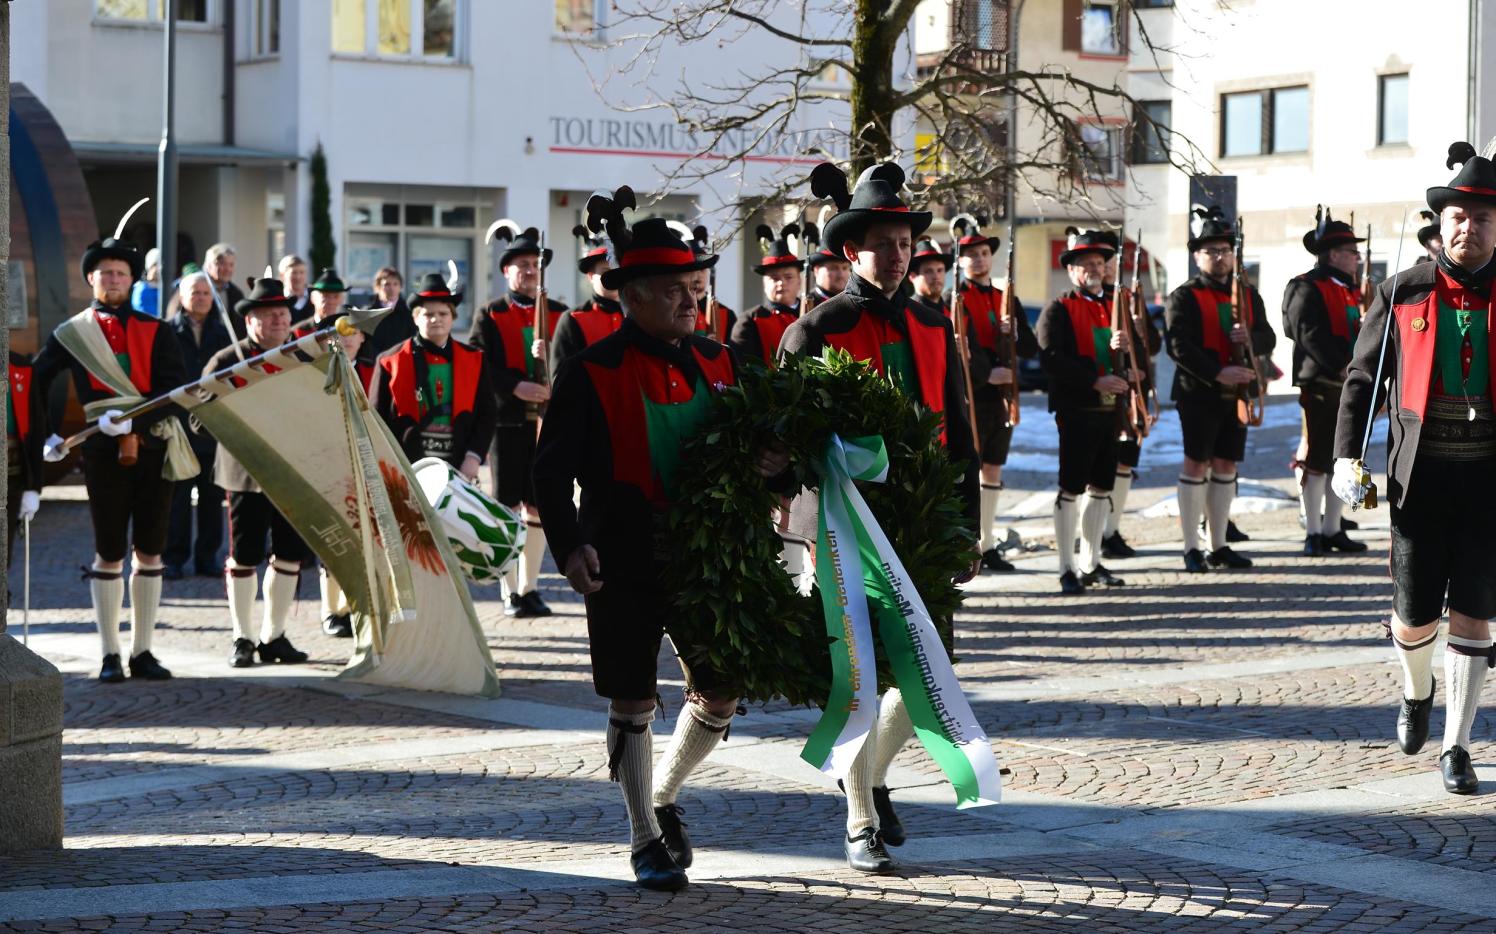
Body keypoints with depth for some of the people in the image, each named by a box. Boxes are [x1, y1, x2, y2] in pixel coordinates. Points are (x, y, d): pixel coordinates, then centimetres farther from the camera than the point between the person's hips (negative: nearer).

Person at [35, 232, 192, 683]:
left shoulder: (155, 331, 5)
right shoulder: (70, 334, 4)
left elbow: (177, 389, -5)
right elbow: (34, 385, 7)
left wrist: (132, 420, -17)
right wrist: (48, 435, -3)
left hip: (154, 449, 2)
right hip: (103, 454, -1)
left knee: (150, 552, 5)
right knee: (109, 554, 0)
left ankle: (143, 651, 13)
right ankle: (111, 656, 6)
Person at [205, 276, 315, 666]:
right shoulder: (227, 362, -2)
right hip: (246, 471, -4)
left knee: (291, 554, 6)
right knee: (243, 557, 2)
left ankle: (274, 636, 18)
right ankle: (243, 639, 12)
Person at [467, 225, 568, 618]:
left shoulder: (560, 315, 12)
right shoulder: (490, 316, 5)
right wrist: (515, 387, -17)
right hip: (507, 422, -2)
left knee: (538, 507, 5)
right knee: (508, 508, 0)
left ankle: (530, 588, 15)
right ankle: (511, 592, 7)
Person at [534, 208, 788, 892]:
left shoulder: (716, 362, 7)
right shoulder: (590, 373, -8)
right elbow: (552, 469, -11)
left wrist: (774, 464, -9)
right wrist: (569, 546, -25)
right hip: (622, 564, -5)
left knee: (720, 693, 6)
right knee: (633, 702, 2)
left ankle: (662, 800, 31)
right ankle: (646, 840, 15)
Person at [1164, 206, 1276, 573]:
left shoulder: (1247, 294, 14)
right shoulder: (1183, 298, -4)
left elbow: (1268, 339, 10)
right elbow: (1178, 346, -14)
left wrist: (1250, 338, -14)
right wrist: (1218, 373, -22)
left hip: (1237, 392, 5)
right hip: (1199, 394, -5)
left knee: (1226, 466, 9)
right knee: (1196, 464, -3)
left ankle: (1219, 546, 15)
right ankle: (1192, 549, 1)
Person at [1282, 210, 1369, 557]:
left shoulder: (1350, 290, 19)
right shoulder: (1308, 290, -9)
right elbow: (1311, 337, -19)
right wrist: (1344, 364, -22)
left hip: (1349, 388, 8)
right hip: (1321, 388, -8)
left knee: (1341, 461, 11)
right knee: (1316, 461, -3)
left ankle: (1332, 529, 17)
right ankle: (1313, 533, 2)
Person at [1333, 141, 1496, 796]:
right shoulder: (1402, 295, 3)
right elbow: (1361, 379, 7)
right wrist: (1347, 457, -4)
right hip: (1420, 474, 0)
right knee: (1414, 615, 1)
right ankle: (1416, 694, 35)